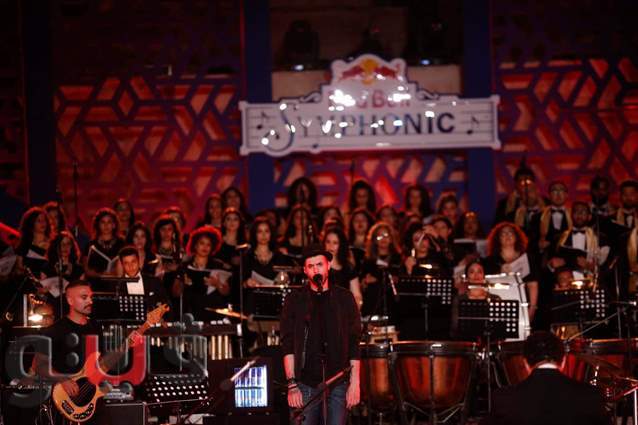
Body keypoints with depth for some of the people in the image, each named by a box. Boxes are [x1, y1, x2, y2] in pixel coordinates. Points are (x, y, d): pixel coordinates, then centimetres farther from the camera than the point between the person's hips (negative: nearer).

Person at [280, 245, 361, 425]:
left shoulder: (344, 298, 8)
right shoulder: (295, 301, 6)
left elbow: (354, 344, 6)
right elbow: (288, 346, 2)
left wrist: (355, 383, -1)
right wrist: (292, 385, -7)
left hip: (338, 384, 0)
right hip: (307, 384, 0)